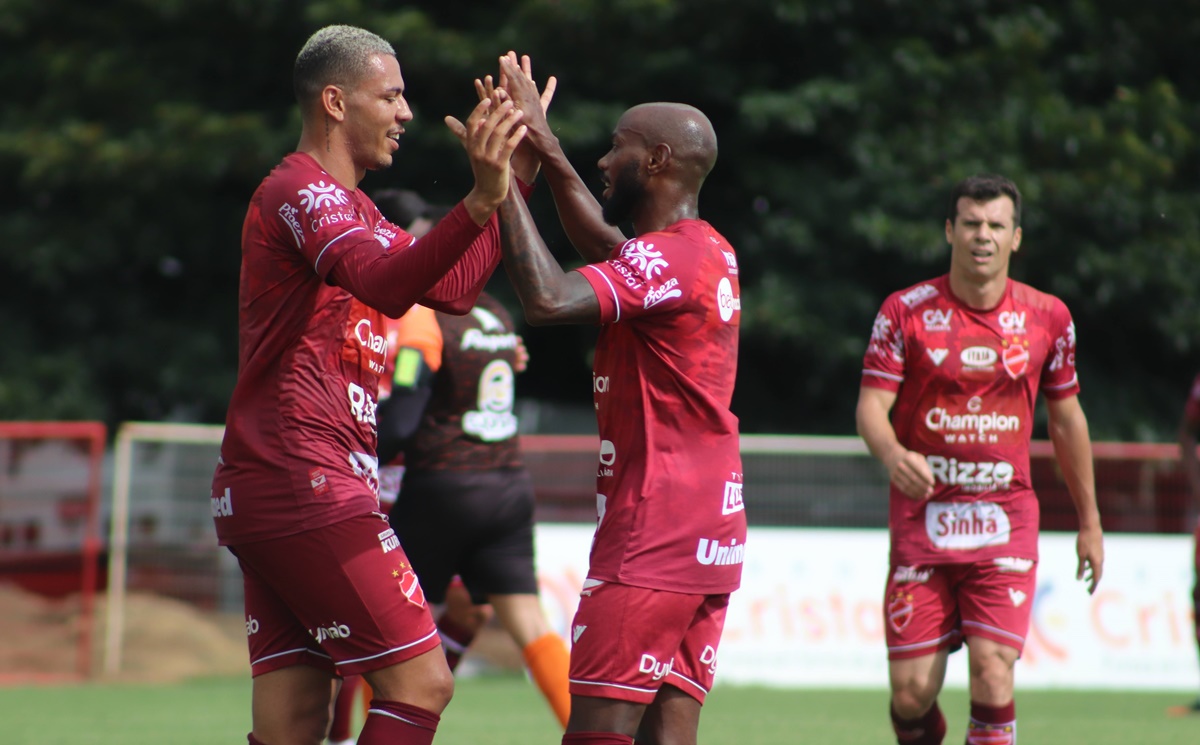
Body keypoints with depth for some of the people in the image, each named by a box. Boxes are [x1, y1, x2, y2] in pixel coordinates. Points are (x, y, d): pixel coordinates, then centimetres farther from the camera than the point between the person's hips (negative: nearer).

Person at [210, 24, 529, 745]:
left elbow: (453, 287, 27)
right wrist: (480, 204, -43)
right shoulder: (300, 192, -9)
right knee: (421, 681, -12)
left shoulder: (348, 207, 23)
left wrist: (512, 180, 23)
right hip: (306, 483, -10)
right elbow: (381, 283, -29)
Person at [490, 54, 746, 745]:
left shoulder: (669, 258, -15)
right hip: (711, 534, 9)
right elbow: (609, 249, 33)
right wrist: (546, 150, 26)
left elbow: (547, 298, -29)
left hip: (653, 536, -9)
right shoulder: (712, 252, 14)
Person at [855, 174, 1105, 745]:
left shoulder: (1047, 317, 5)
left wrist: (1089, 522, 19)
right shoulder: (906, 312, -1)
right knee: (912, 693, -2)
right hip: (922, 513, 0)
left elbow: (1066, 419, 16)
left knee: (992, 674, -15)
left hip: (1005, 521, 0)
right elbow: (871, 406, -6)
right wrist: (893, 455, -28)